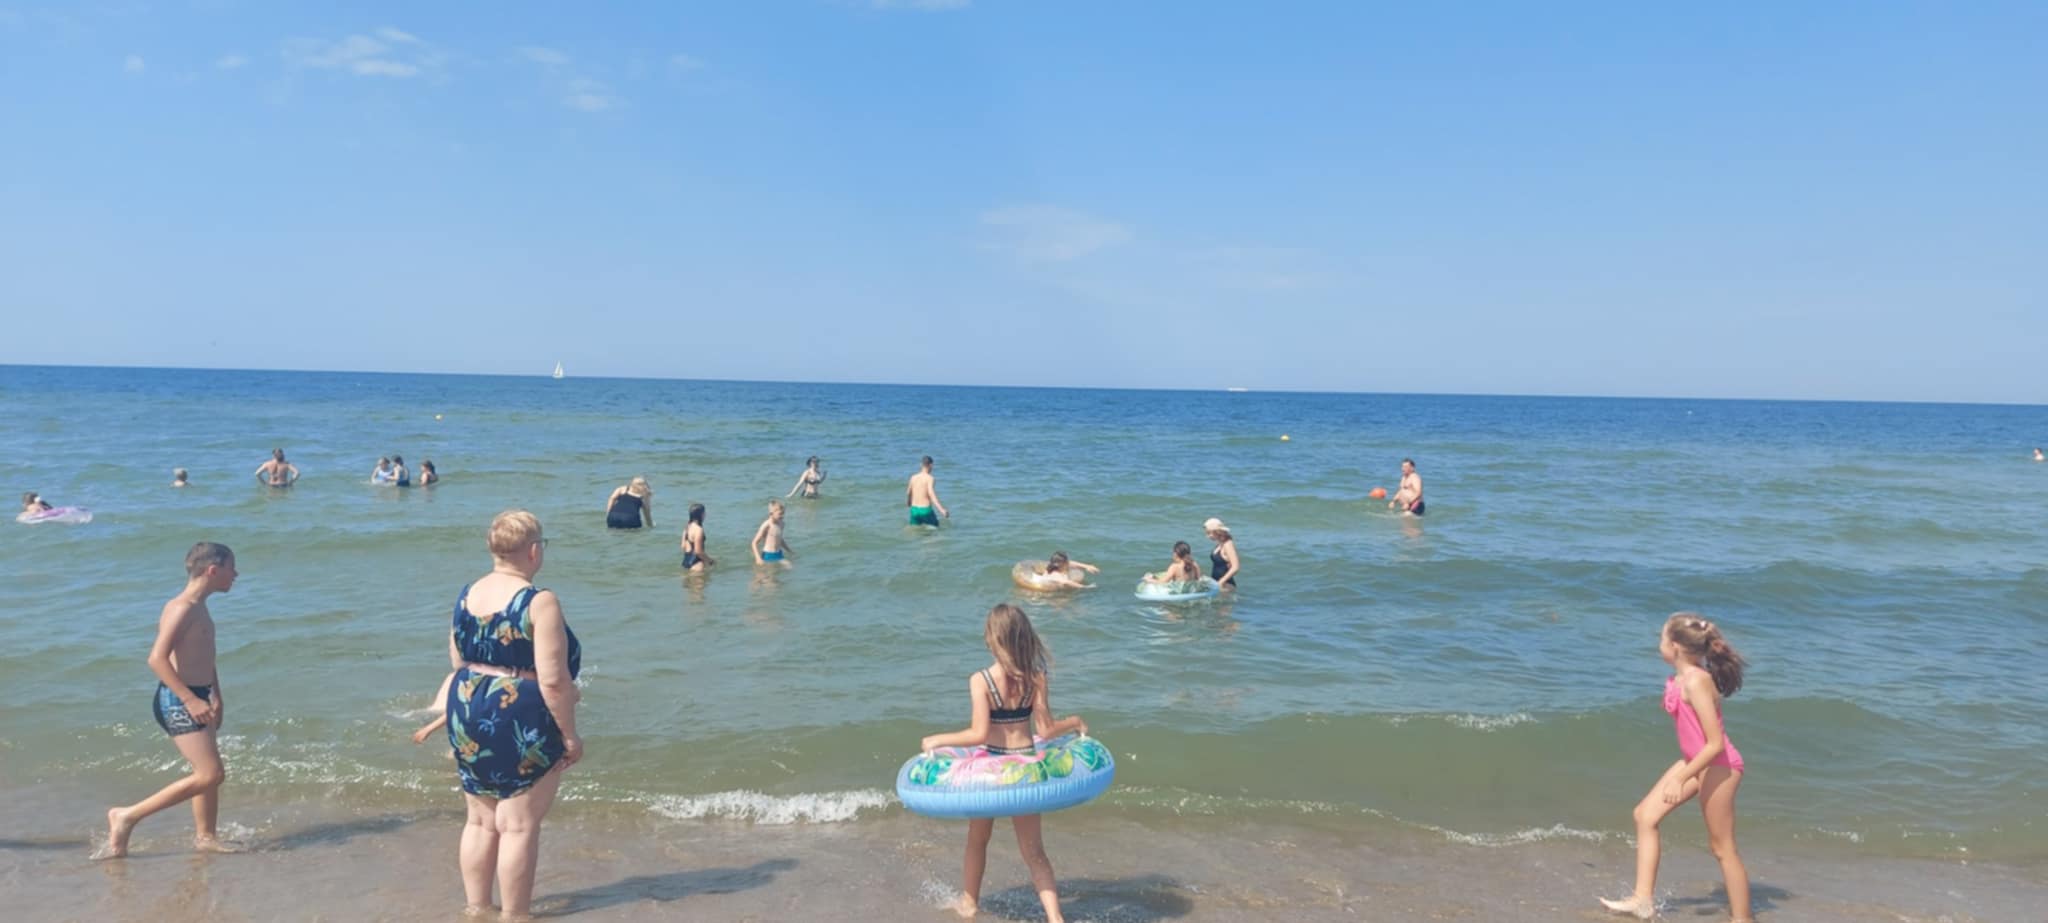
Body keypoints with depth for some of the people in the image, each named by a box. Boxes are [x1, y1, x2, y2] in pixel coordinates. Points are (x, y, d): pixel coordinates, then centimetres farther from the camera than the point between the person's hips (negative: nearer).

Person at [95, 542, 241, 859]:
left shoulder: (199, 608, 14)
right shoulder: (182, 608, -17)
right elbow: (157, 659, -26)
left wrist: (215, 696, 25)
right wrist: (190, 699, -26)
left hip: (195, 698, 10)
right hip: (177, 701, -10)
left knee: (210, 772, 15)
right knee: (210, 775, -10)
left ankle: (205, 836, 26)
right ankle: (127, 816, -1)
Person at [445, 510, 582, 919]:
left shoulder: (467, 595, 5)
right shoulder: (539, 602, -17)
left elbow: (458, 662, 14)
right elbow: (553, 680, -20)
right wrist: (569, 735, -11)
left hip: (466, 715, 7)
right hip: (522, 722, -7)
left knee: (480, 820, 19)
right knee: (518, 825, 3)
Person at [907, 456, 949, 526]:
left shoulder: (913, 477, 6)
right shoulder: (930, 478, -9)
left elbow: (908, 492, 20)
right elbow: (931, 494, -22)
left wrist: (908, 503, 43)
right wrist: (942, 510, -30)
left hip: (914, 509, 4)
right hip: (925, 510, -4)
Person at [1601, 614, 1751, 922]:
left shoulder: (1696, 682, -26)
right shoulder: (1678, 679, 1)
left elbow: (1716, 744, -26)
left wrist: (1680, 778, -23)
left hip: (1718, 766, -9)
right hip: (1695, 760, 9)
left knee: (1722, 847, 2)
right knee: (1645, 814, 7)